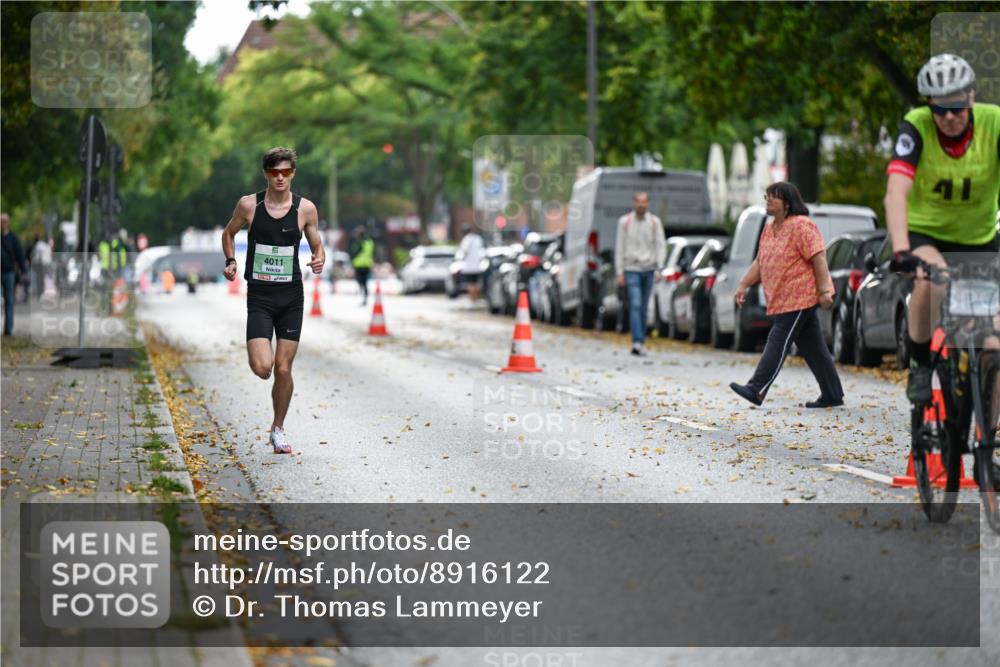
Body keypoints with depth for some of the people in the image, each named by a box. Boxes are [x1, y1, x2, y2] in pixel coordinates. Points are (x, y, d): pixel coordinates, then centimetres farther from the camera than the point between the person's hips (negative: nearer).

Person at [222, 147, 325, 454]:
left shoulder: (306, 208, -1)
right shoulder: (249, 205, -2)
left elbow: (317, 246, 10)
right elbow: (229, 233, 15)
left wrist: (319, 260, -12)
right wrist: (230, 261, -1)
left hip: (291, 296, 1)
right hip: (259, 296, -1)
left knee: (283, 369, 1)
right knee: (262, 368, -16)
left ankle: (278, 428, 21)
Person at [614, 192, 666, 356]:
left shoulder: (655, 222, 4)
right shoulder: (624, 222, 0)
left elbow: (661, 246, 2)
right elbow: (619, 248, 2)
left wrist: (659, 268, -10)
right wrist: (619, 272, -3)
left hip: (648, 269, 2)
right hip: (631, 269, -2)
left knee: (643, 308, 9)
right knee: (635, 305, -15)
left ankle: (641, 343, 17)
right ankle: (637, 342, -23)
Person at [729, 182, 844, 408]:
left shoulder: (801, 226, -12)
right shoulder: (769, 229, 16)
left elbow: (818, 259, -17)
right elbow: (760, 262, 19)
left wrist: (824, 290, -22)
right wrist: (744, 285, 8)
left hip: (799, 297, -9)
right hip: (781, 300, 9)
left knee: (778, 343, -11)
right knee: (813, 348, 10)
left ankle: (757, 389, -14)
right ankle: (832, 395, 13)